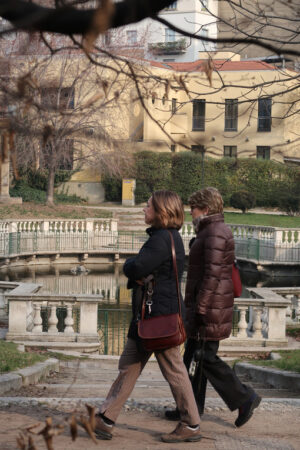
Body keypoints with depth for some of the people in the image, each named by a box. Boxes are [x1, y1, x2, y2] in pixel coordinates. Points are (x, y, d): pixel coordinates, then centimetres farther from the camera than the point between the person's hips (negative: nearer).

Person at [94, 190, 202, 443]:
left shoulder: (163, 239, -18)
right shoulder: (165, 237, 16)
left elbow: (135, 268, -25)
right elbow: (137, 274, 18)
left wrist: (130, 265, -2)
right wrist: (137, 277, -4)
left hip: (161, 316, -11)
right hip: (148, 316, 11)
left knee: (174, 370, 0)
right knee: (128, 368, 11)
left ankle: (191, 426, 11)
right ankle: (105, 420, 15)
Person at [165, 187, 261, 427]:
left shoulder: (215, 233, -16)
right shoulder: (213, 231, 17)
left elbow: (213, 273, -23)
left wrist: (200, 306, -23)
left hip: (209, 308, -11)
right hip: (204, 306, 11)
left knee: (207, 358, -7)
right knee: (193, 356, 13)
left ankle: (244, 398, 1)